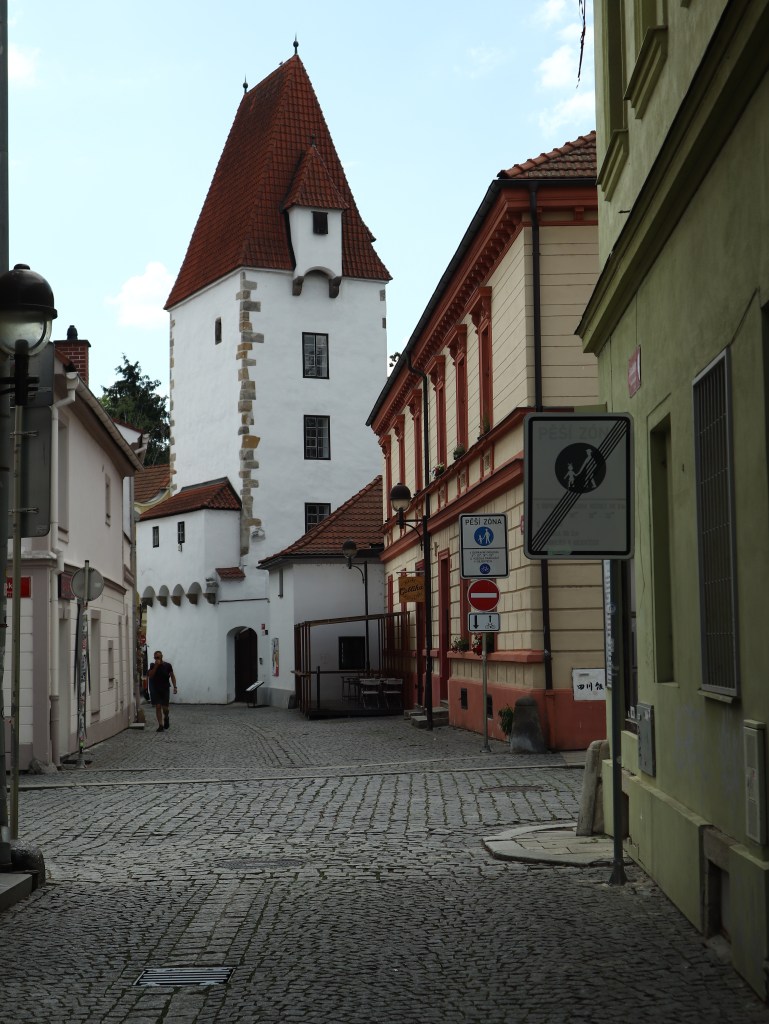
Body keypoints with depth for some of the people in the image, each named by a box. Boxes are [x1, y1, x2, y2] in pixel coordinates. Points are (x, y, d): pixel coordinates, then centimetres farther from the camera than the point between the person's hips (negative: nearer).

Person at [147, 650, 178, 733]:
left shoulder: (167, 665, -3)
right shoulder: (153, 666, 0)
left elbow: (172, 676, 2)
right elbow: (150, 676, -13)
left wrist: (175, 687, -6)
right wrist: (156, 666, -20)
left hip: (165, 689, -1)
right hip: (155, 689, 1)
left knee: (165, 708, -4)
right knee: (158, 707, -7)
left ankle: (166, 718, 30)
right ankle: (160, 725, -1)